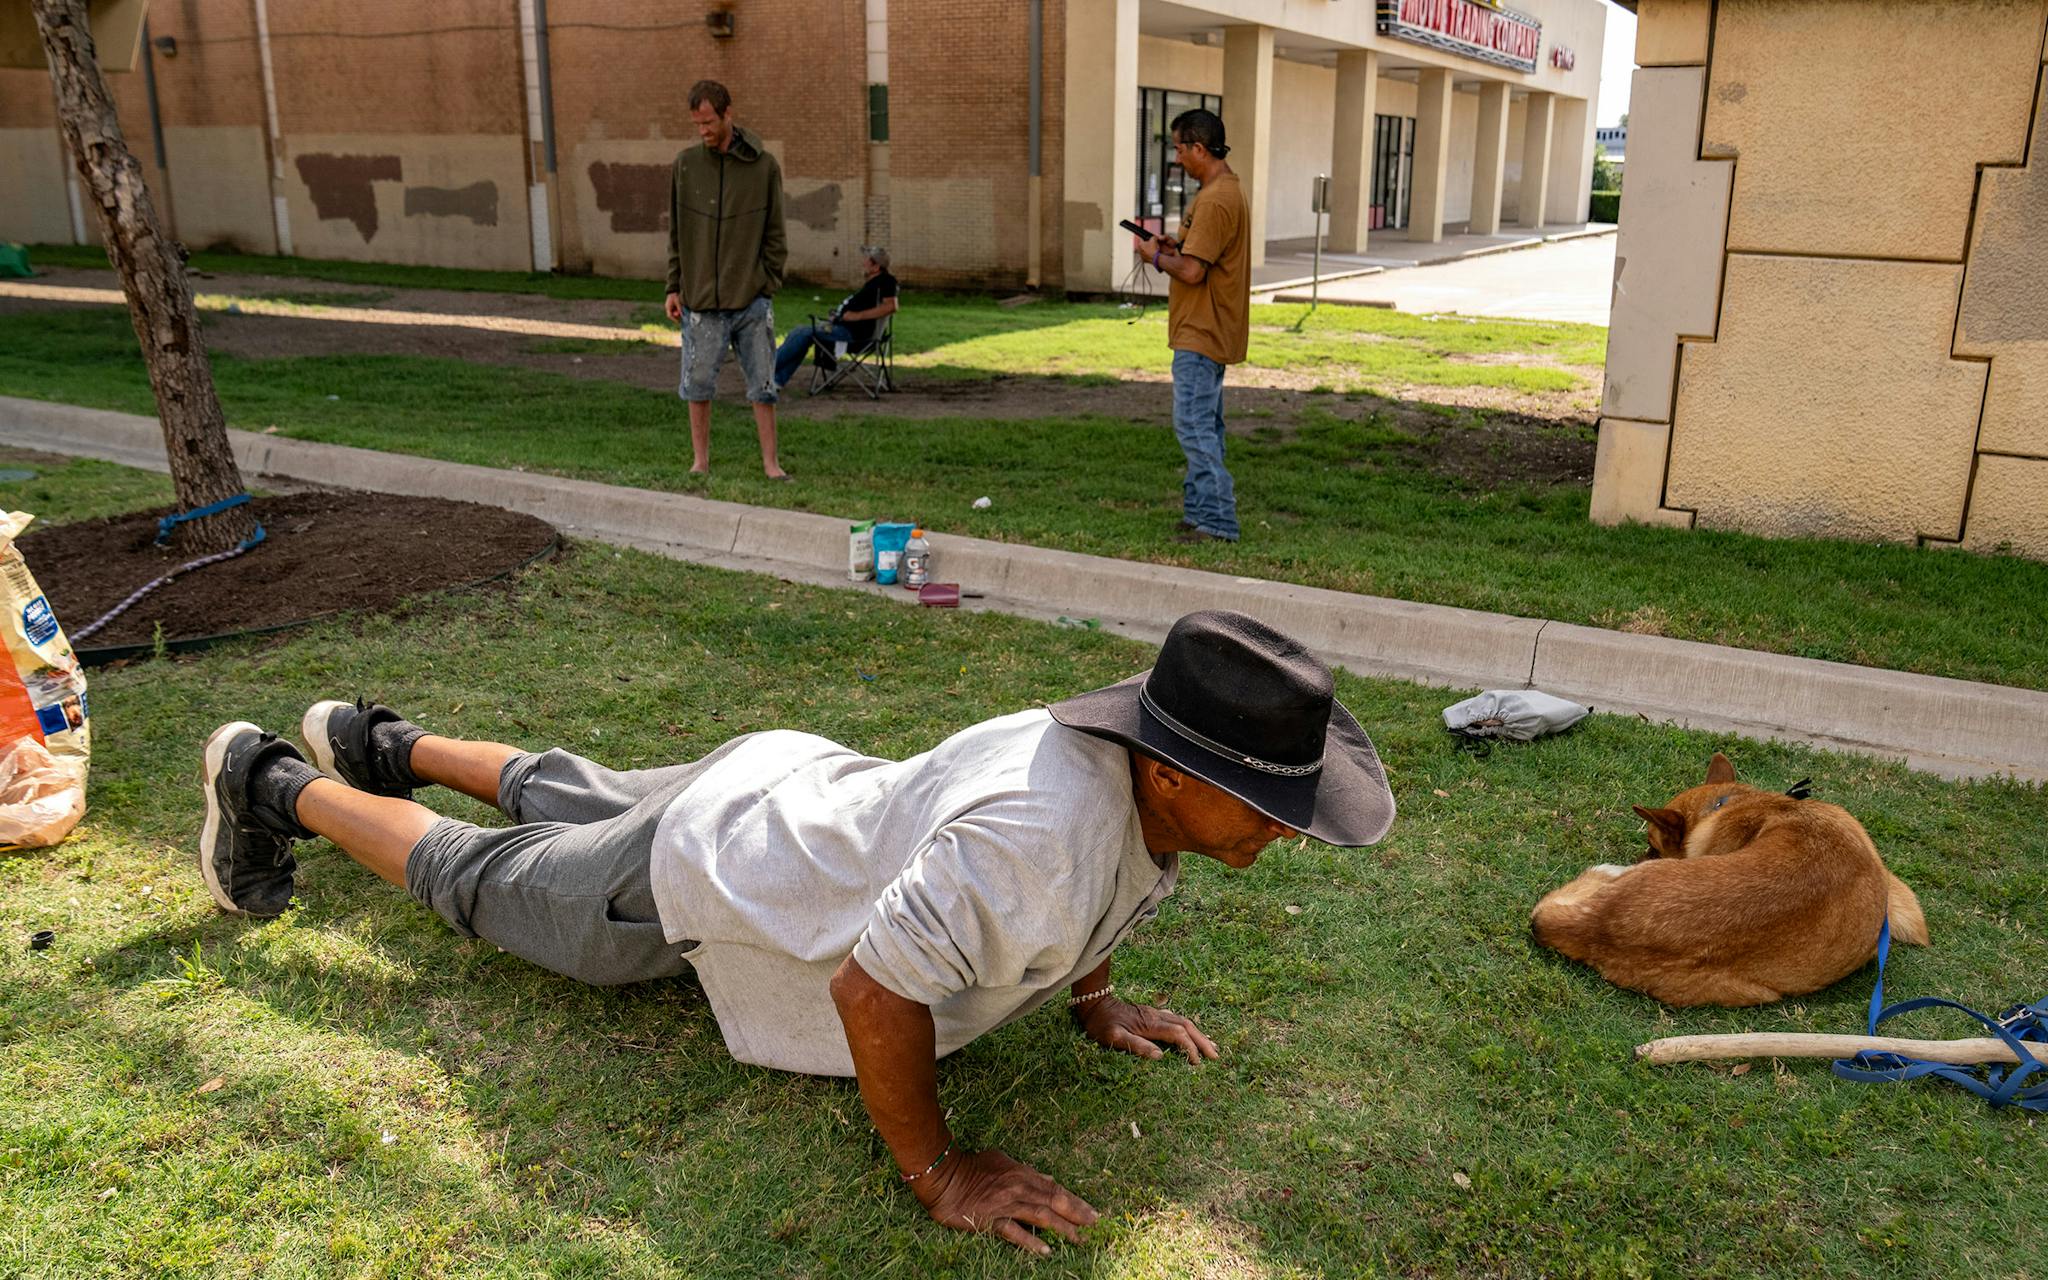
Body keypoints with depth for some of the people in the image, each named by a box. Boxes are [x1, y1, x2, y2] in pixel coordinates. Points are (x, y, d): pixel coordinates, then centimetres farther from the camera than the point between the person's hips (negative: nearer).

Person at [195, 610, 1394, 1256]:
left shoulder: (1152, 766, -17)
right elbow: (870, 992, -39)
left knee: (572, 800, 32)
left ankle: (387, 740, 55)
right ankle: (272, 785, 40)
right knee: (480, 877, 19)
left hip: (791, 780, 7)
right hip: (698, 876, -7)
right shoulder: (1024, 839, -45)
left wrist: (1095, 999, 6)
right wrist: (937, 1173, -28)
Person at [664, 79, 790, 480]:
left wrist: (768, 285, -3)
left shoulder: (764, 166, 0)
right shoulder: (685, 163, 4)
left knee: (762, 384, 3)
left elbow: (775, 234, 4)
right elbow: (676, 232, 9)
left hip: (752, 300, -1)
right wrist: (674, 288, 5)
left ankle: (770, 461, 13)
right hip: (700, 300, 1)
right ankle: (700, 459, 18)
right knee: (698, 383, 4)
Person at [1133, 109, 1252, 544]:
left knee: (1194, 425, -10)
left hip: (1202, 334, -11)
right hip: (1209, 330, 11)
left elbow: (1192, 271, -24)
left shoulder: (1215, 200, -19)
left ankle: (1216, 522, -8)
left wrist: (1156, 256, -7)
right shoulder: (1228, 189, 15)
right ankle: (1200, 511, 22)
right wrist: (1177, 246, 10)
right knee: (1205, 425, 15)